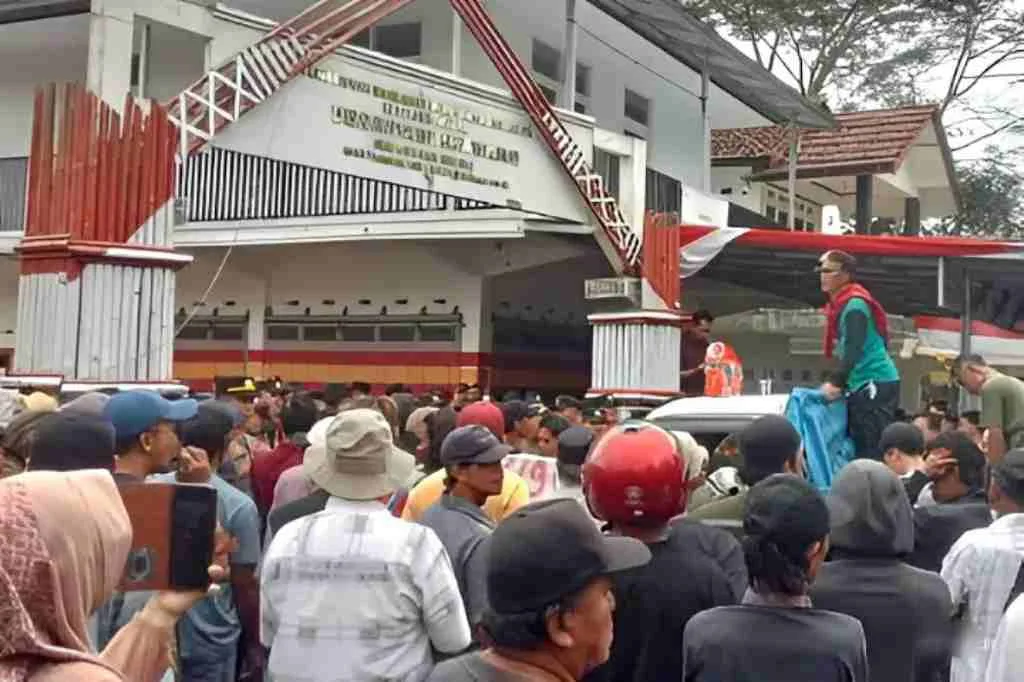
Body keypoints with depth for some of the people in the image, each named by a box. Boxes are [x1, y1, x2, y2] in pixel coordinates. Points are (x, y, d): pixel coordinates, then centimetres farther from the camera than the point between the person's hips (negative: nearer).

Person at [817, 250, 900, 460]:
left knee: (872, 448, -12)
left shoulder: (854, 305, -13)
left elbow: (854, 348, -24)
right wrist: (839, 382, 14)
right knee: (859, 445, 10)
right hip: (861, 385, 10)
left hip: (876, 383, -10)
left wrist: (836, 383, -30)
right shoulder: (840, 305, 16)